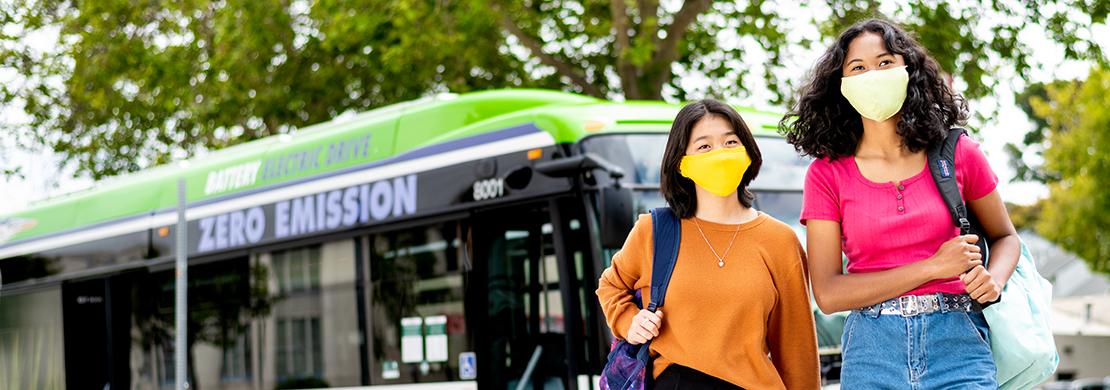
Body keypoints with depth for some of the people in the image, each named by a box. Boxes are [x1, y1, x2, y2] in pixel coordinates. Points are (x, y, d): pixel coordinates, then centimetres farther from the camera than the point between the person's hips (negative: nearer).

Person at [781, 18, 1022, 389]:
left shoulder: (958, 153, 3)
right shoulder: (827, 174, 0)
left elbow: (1004, 236, 18)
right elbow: (828, 294, -6)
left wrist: (993, 279, -6)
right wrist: (932, 267, -12)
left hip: (957, 343, 0)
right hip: (872, 351, 0)